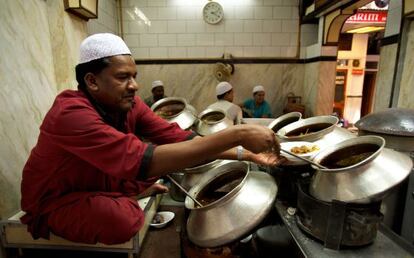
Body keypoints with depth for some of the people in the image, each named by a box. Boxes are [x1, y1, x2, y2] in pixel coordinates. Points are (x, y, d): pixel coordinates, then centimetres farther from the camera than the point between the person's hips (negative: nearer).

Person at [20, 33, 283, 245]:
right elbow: (142, 160, -46)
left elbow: (177, 137, -20)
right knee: (125, 218, -36)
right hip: (55, 201, -6)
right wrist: (236, 134, -48)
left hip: (102, 183, 6)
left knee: (169, 157, -7)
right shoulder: (71, 113, -34)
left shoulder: (128, 102, -14)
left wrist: (245, 154, -27)